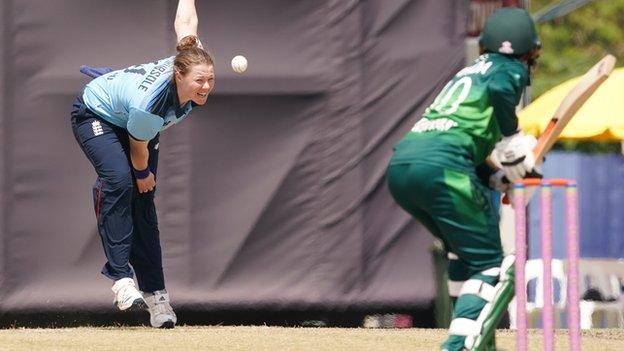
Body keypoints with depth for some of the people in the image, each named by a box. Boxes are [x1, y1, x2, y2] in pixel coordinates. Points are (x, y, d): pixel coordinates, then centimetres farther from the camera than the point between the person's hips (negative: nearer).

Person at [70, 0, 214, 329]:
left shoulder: (192, 61, -28)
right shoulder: (150, 103, -42)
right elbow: (138, 147, -21)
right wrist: (143, 174, -3)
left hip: (133, 120, 7)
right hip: (96, 115, -7)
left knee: (143, 202, 1)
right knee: (119, 180, -32)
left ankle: (155, 294, -1)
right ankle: (120, 277, -34)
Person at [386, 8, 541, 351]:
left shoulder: (468, 72, 34)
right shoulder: (511, 69, 12)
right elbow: (499, 88, -14)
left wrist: (497, 177, 19)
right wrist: (513, 138, -2)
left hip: (400, 166, 8)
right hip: (441, 167, -8)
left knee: (463, 248, 27)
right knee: (489, 265, -2)